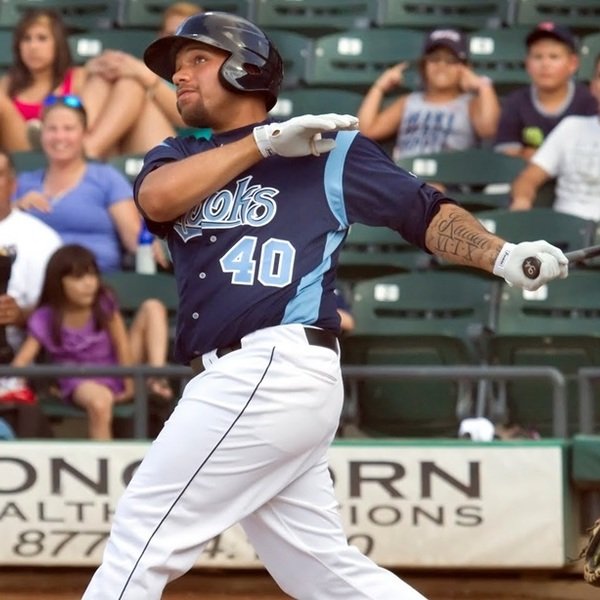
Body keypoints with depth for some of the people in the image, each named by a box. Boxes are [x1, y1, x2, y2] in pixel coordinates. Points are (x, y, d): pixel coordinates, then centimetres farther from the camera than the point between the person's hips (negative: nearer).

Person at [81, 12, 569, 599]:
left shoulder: (328, 149, 7)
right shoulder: (177, 157, 20)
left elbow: (426, 212, 9)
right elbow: (157, 199, -2)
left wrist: (504, 256, -8)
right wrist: (262, 141, -8)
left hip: (278, 369, -6)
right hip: (234, 379, 6)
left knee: (144, 531, -8)